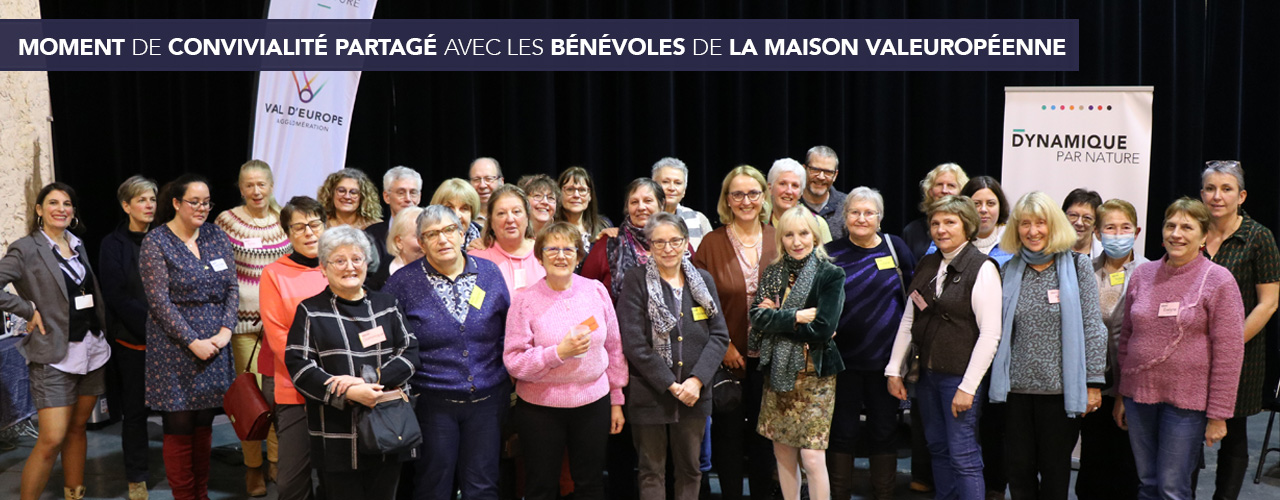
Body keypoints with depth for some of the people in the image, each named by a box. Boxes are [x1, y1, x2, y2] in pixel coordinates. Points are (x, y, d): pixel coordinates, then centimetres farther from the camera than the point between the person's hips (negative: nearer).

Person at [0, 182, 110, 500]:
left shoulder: (78, 245, 12)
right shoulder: (26, 249, -6)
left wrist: (102, 330, 8)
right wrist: (30, 311, -12)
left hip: (92, 351, 6)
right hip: (55, 357, -6)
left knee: (77, 429, 13)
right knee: (51, 440, -8)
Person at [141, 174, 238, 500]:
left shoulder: (217, 236, 7)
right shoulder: (156, 242, -7)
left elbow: (231, 287, 7)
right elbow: (159, 301, -11)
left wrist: (225, 331, -7)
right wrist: (193, 342, -15)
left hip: (214, 344, 4)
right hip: (175, 348, -4)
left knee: (204, 424, 11)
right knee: (179, 427, 1)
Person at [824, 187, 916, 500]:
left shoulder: (895, 247, 2)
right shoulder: (830, 254, 1)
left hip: (886, 357, 0)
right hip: (843, 359, 0)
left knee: (884, 431, 10)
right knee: (843, 432, 6)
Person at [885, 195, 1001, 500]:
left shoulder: (982, 268, -10)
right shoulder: (926, 265, 10)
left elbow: (990, 333, -14)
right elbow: (908, 320, 13)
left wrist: (968, 386, -16)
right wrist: (894, 370, 10)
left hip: (960, 377, -6)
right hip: (927, 373, 6)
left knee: (963, 456, -5)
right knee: (938, 448, 14)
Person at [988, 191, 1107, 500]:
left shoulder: (1077, 266, -3)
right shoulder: (1010, 271, 7)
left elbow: (1092, 327, -5)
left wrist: (1093, 383, -8)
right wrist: (998, 380, 8)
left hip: (1061, 388, -3)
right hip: (1017, 386, 3)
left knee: (1055, 472, 9)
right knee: (1018, 471, 8)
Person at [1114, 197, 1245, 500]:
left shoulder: (1218, 280, -5)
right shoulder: (1142, 274, 7)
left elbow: (1229, 353, -7)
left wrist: (1218, 415, -9)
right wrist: (1122, 396, 13)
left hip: (1187, 400, -4)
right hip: (1139, 395, 4)